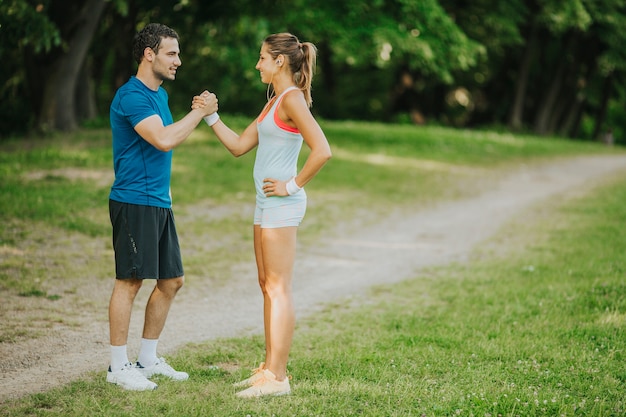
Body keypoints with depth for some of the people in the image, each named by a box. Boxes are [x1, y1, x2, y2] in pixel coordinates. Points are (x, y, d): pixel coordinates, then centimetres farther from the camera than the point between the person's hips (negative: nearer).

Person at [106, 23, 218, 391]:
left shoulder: (160, 94, 17)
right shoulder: (132, 96, -15)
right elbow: (164, 140, -25)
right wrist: (199, 112, -14)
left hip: (160, 202, 10)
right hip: (134, 201, -10)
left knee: (172, 281, 11)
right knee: (130, 281, -5)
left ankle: (148, 359, 22)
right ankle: (118, 366, 3)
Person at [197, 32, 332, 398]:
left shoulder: (293, 99, -13)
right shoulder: (273, 102, 16)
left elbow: (322, 150, -24)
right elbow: (239, 146, 19)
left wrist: (293, 185, -17)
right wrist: (210, 116, 11)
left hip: (282, 204, -10)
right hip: (267, 203, 10)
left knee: (278, 289, -7)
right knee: (268, 286, 13)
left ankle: (277, 376, -3)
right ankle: (270, 368, 20)